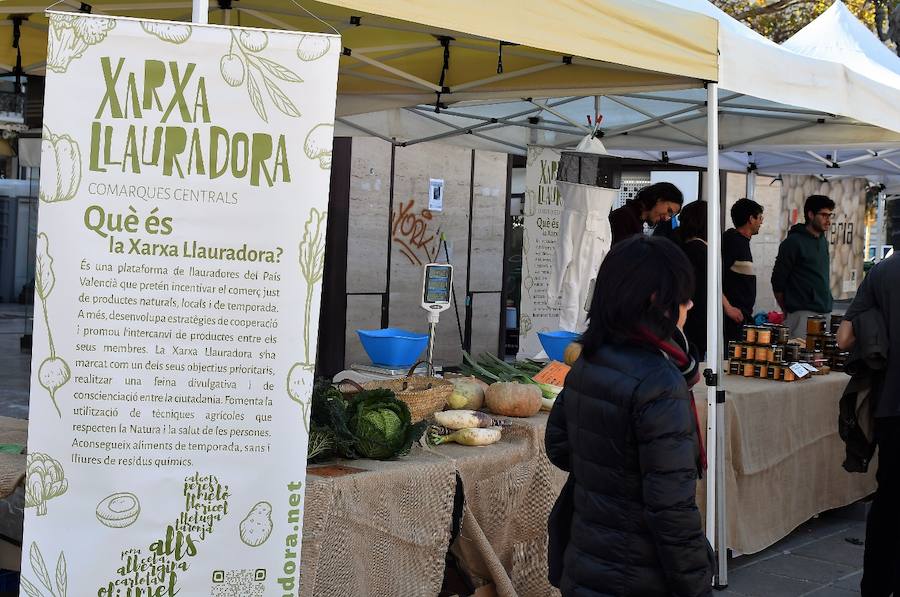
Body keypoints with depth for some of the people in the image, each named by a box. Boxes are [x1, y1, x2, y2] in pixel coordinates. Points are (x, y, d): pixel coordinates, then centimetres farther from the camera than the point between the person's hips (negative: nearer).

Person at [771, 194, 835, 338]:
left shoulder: (823, 241, 16)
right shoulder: (793, 242, -8)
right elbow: (778, 280, -6)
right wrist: (786, 311, 0)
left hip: (825, 311, 7)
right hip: (802, 314, -7)